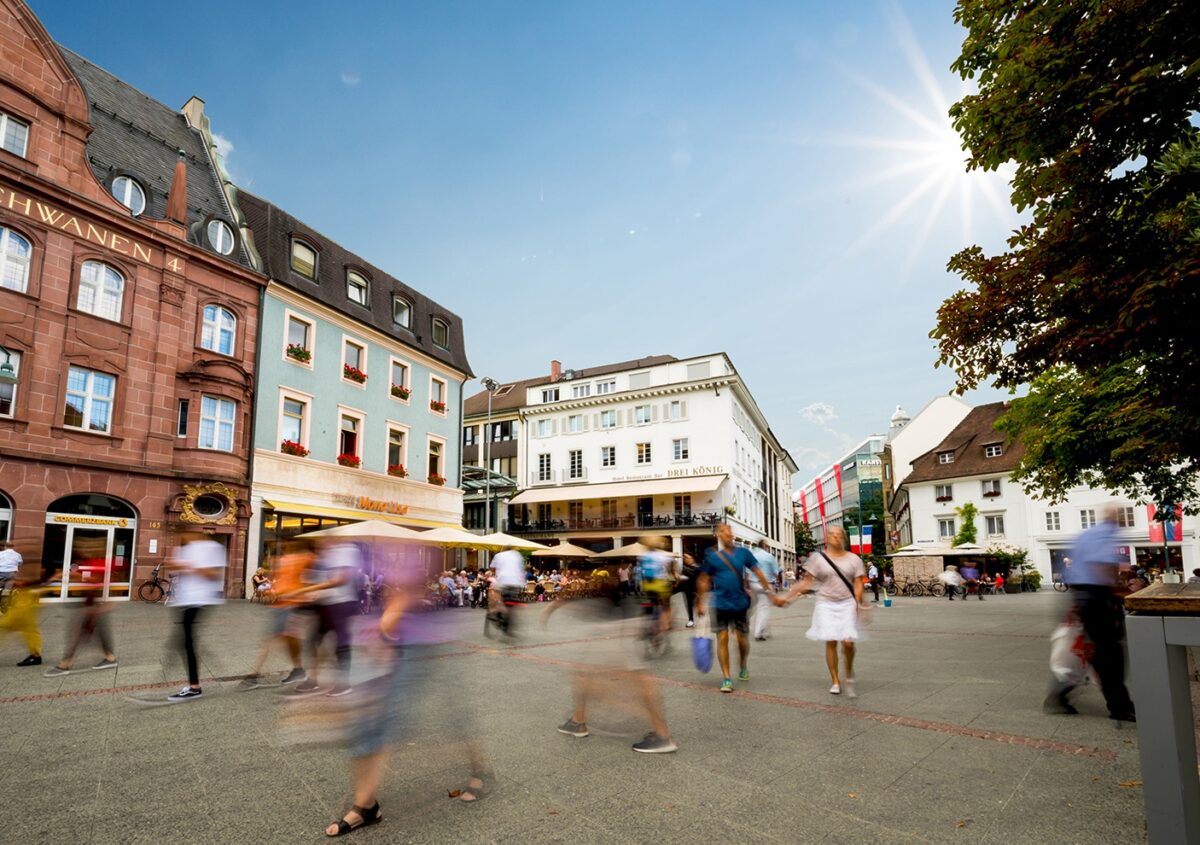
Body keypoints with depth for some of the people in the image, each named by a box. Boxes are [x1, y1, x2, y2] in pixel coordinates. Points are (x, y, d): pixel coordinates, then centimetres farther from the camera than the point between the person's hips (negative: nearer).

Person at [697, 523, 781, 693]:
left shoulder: (743, 552, 1)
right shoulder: (711, 555, -3)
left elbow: (758, 573, 5)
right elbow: (704, 580, 2)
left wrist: (771, 593, 3)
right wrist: (700, 604, 2)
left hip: (741, 603, 2)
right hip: (721, 604, -2)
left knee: (743, 639, 11)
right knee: (722, 639, -2)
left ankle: (743, 667, 38)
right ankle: (727, 678, 7)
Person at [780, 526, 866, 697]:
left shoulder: (854, 559, 3)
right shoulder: (818, 557, 1)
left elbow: (858, 584, 0)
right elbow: (806, 582, 3)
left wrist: (858, 603, -16)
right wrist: (788, 597, -3)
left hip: (847, 604, 0)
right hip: (826, 604, 0)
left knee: (848, 642, -11)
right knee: (830, 642, 0)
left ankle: (849, 676, 17)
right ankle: (835, 681, 15)